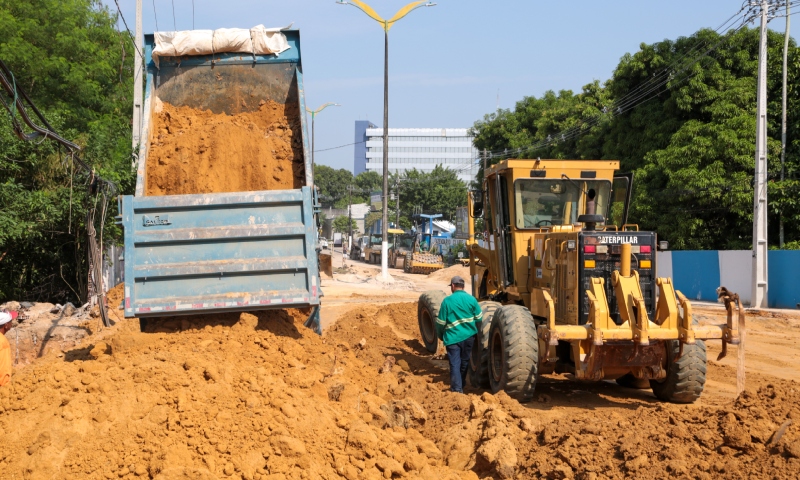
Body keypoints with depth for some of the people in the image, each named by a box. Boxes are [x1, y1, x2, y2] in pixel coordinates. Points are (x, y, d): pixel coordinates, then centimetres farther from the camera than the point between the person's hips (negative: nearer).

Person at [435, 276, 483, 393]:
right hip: (469, 336, 3)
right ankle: (461, 386, 33)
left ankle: (457, 390, -7)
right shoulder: (471, 299, 0)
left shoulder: (447, 301, -8)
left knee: (455, 364, -1)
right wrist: (476, 332, 22)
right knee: (464, 362, 18)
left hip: (453, 337, -3)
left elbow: (441, 322, -4)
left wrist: (440, 335, 13)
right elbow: (479, 318, 5)